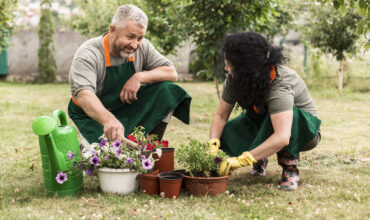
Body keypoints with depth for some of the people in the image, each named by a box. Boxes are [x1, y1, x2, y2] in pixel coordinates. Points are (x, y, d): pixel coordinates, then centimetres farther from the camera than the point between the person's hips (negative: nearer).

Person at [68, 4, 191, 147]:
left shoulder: (141, 47, -7)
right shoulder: (88, 54, -24)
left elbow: (172, 73, -7)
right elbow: (84, 95, -40)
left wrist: (139, 77, -26)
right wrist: (108, 119, -60)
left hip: (128, 110, 5)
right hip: (92, 115, -5)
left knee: (166, 90, -16)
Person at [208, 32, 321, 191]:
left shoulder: (280, 85, -36)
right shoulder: (234, 79, -16)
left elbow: (281, 138, -47)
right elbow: (220, 116, -10)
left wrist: (242, 159, -51)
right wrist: (213, 146, -29)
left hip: (303, 129, -5)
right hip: (263, 123, 6)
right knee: (227, 132, -22)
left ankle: (290, 164, -18)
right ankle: (260, 158, 4)